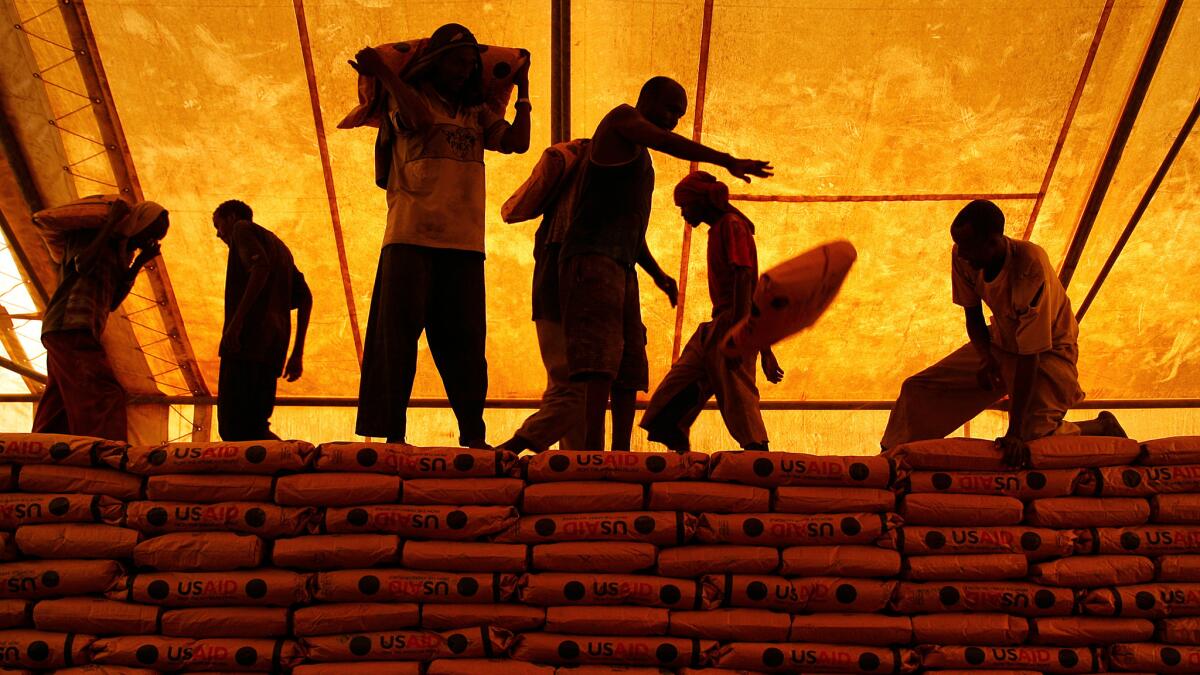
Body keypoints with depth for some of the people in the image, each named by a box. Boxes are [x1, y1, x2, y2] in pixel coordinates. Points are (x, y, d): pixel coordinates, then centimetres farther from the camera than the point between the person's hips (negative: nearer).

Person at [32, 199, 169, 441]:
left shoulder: (117, 251, 25)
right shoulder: (86, 234, 3)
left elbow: (112, 303, 16)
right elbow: (83, 265, -18)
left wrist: (138, 263, 10)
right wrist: (111, 223, -13)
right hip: (71, 327, -10)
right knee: (104, 396, -24)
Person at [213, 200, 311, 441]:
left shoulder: (242, 228, 10)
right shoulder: (280, 246, 33)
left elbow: (261, 265, -13)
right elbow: (305, 298, 22)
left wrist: (236, 319, -20)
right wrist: (297, 355, 17)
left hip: (246, 340, -9)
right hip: (273, 349, 9)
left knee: (234, 428, -15)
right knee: (254, 427, 7)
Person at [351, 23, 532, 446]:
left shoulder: (477, 114, 19)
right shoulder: (407, 99, 9)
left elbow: (517, 142, 4)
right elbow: (420, 119, -14)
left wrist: (522, 88, 9)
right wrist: (382, 73, -12)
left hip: (464, 243, 3)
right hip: (410, 238, -3)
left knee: (465, 341, 2)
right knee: (397, 335, -4)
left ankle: (473, 435, 5)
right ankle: (392, 432, -1)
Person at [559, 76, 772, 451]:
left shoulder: (642, 158, 30)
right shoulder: (622, 118, 5)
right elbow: (669, 143, -14)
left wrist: (656, 273, 23)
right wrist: (728, 162, -18)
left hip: (622, 266, 10)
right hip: (592, 258, -10)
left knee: (630, 368, 4)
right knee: (600, 362, -21)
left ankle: (621, 454, 3)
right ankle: (594, 449, -30)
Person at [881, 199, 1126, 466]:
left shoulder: (1030, 266, -36)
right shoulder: (963, 257, -19)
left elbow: (1030, 354, -34)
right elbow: (972, 312, -1)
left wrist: (1015, 432, -33)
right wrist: (985, 357, -21)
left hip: (1048, 350, -6)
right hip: (1000, 342, 6)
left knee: (1033, 435, -22)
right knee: (917, 389, -3)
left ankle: (1102, 426, 6)